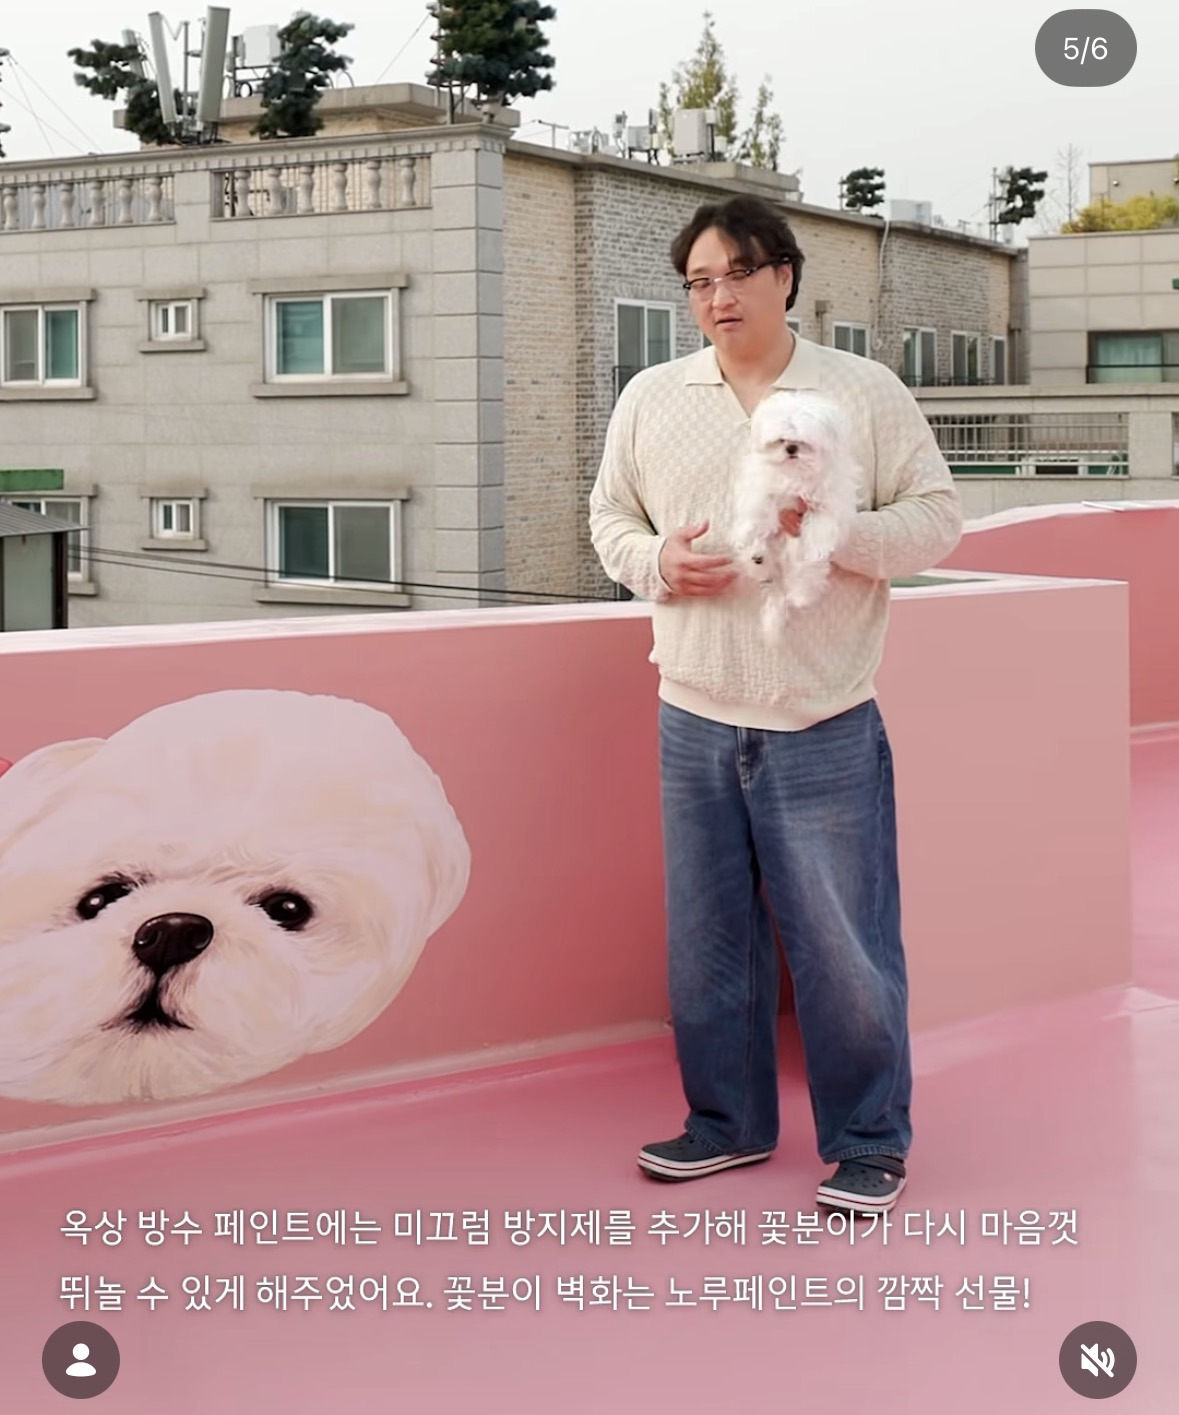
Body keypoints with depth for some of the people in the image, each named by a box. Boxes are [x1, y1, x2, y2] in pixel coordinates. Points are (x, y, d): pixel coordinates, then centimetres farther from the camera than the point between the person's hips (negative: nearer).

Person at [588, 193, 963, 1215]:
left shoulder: (867, 392, -1)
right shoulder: (650, 398, 8)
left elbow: (937, 517, -1)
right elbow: (609, 517, 15)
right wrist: (656, 563, -7)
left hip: (825, 726, -3)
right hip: (695, 719, 4)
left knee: (845, 945, 0)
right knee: (707, 938, 12)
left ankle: (870, 1145, 16)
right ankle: (729, 1121, 29)